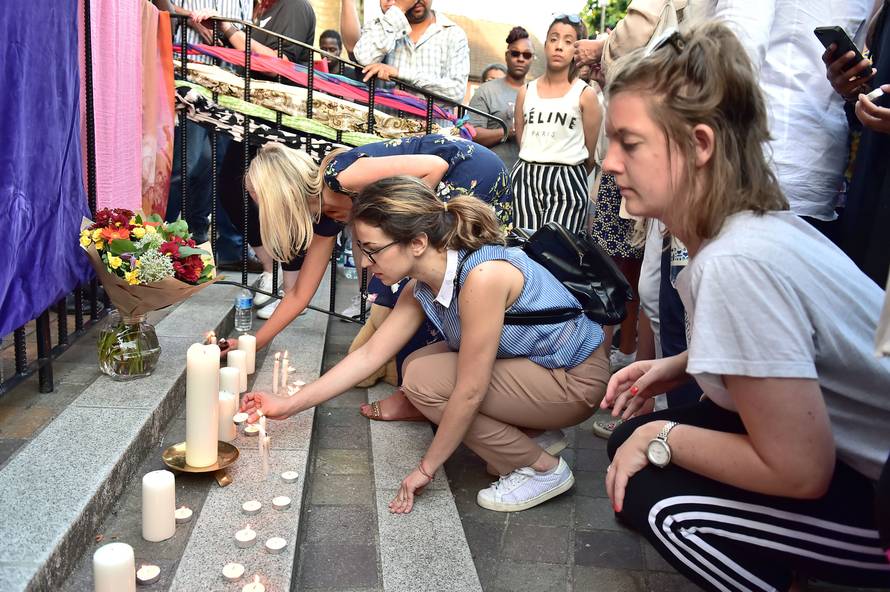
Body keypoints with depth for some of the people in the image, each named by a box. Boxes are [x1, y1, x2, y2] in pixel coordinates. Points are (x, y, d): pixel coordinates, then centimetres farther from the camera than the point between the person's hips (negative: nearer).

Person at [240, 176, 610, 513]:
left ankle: (543, 469, -3)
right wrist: (288, 406, 2)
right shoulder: (422, 288, -5)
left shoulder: (482, 276, -32)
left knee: (425, 380, -17)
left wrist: (426, 468, -13)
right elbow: (369, 356, 2)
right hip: (531, 361, 8)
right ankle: (533, 434, 13)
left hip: (576, 380, -8)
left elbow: (469, 392, -26)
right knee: (417, 366, 5)